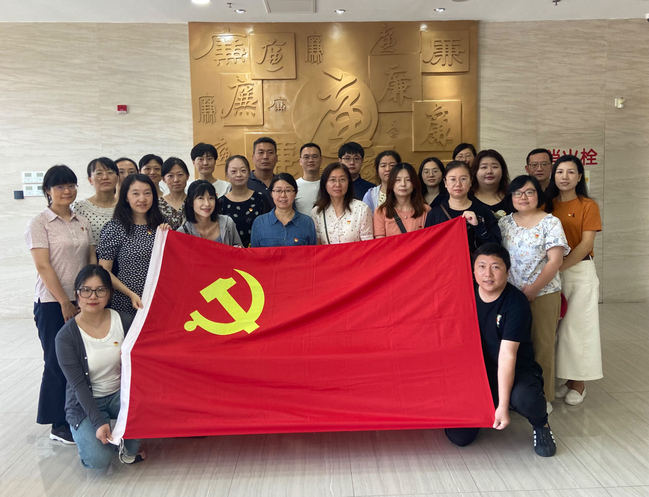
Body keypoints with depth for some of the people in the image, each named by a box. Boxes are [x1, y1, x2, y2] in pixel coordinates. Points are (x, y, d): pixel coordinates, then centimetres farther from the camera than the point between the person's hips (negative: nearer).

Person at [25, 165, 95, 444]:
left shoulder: (82, 222, 11)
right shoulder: (40, 224, -5)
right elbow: (43, 266, -11)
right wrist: (64, 303, -13)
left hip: (82, 300, 5)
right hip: (53, 304, -5)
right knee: (57, 363, 2)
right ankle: (59, 426, 14)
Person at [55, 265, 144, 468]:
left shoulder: (124, 322, -6)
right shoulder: (66, 336, -13)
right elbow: (78, 384, -14)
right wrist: (98, 422, -23)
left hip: (120, 394, 2)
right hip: (85, 402, -2)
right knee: (98, 459, -24)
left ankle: (129, 449, 0)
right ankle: (87, 434, 13)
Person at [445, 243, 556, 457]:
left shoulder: (516, 303, -16)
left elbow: (507, 355, -24)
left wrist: (503, 406, -28)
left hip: (517, 370, -3)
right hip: (476, 371, 4)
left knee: (523, 398, -38)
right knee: (459, 437, -11)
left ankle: (540, 425, -1)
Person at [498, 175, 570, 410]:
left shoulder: (550, 222, -3)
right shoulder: (504, 222, 9)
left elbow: (555, 261, -10)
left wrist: (532, 290, -15)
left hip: (543, 294, -3)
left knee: (542, 344, 3)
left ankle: (542, 396, 17)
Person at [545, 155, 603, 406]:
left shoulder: (588, 206, -2)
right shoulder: (547, 204, 9)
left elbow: (586, 244, -9)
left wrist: (559, 266, -18)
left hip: (580, 271, -3)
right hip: (552, 273, 3)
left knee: (578, 325, 0)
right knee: (556, 325, 5)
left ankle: (579, 383, 13)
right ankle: (567, 378, 19)